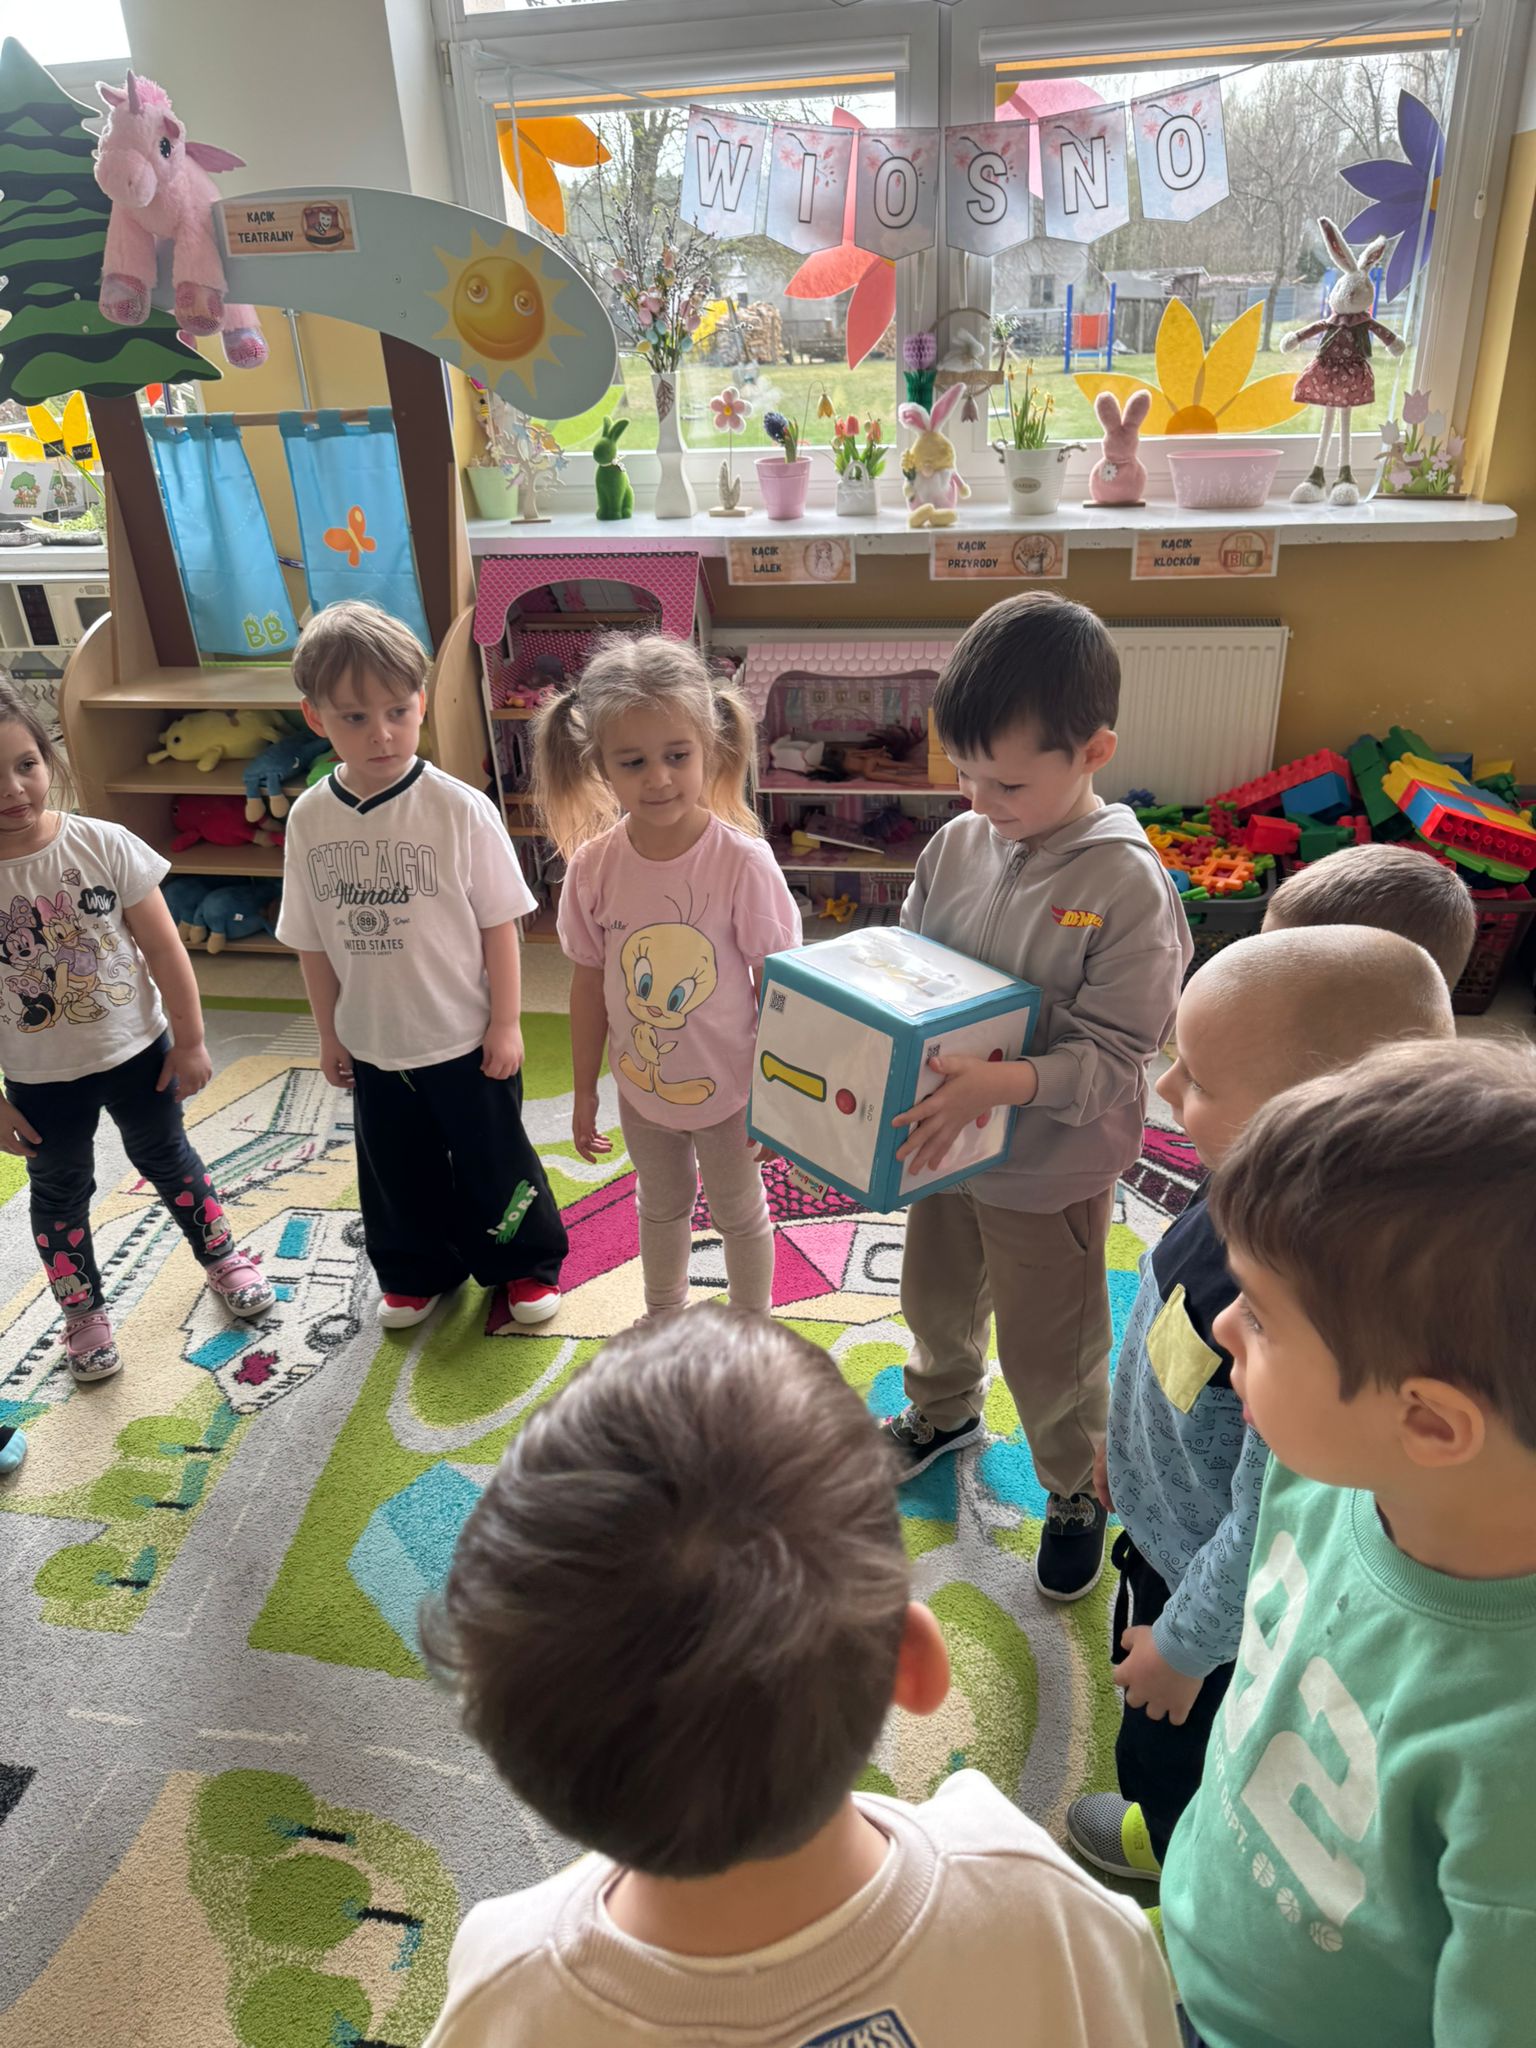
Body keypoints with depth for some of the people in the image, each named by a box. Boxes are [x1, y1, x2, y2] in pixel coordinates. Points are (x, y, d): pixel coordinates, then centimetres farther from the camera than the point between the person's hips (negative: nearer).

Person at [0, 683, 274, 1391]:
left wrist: (189, 1041, -5)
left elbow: (163, 949, -9)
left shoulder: (102, 844, -16)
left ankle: (222, 1258, 41)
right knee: (58, 1191, 16)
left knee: (167, 1159, 19)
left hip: (135, 1049, 0)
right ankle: (83, 1313, 37)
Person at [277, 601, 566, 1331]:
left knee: (493, 1160, 14)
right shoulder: (310, 818, -7)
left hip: (466, 1038, -3)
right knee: (396, 1170, 21)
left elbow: (499, 923, -11)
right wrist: (329, 1033, 7)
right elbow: (312, 940, 2)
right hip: (372, 1043, 4)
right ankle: (415, 1272, 45)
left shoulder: (459, 808, -17)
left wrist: (506, 1024, -9)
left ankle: (525, 1263, 38)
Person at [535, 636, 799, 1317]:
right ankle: (664, 1319, 55)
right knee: (660, 1206, 28)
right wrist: (585, 1091, 4)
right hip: (642, 1086, 4)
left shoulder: (742, 862, -26)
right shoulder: (594, 865, -16)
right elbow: (590, 985, -4)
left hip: (729, 1087, -3)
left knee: (739, 1214, 21)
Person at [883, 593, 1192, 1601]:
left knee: (1048, 1348, 14)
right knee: (937, 1296, 28)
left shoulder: (1128, 885, -23)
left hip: (1052, 1169, -5)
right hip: (946, 1145, 6)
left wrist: (1003, 1082, -38)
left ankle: (1077, 1492, 44)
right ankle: (944, 1412, 59)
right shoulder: (958, 843, -7)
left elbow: (1113, 1060, -23)